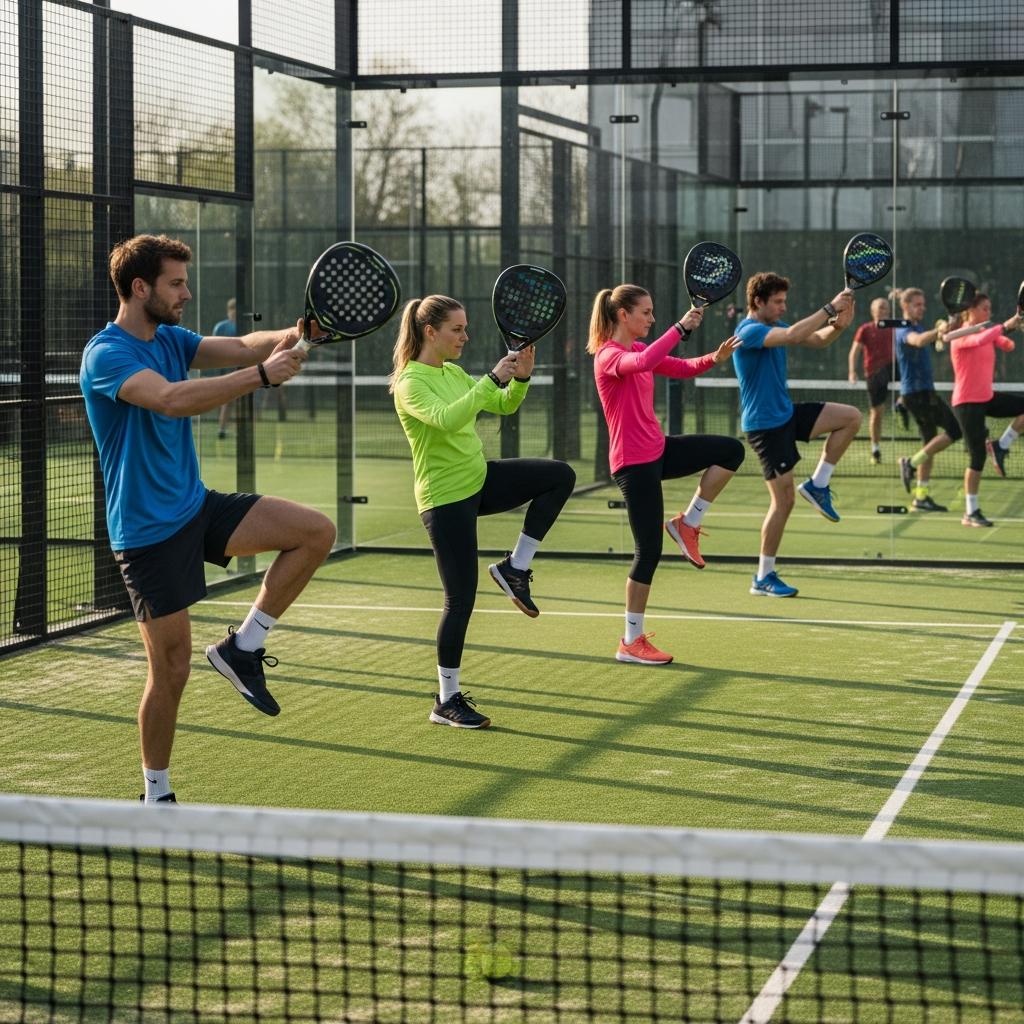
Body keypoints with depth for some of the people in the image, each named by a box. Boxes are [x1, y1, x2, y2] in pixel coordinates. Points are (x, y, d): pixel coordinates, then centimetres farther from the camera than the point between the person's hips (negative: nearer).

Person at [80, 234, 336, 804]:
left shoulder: (170, 340, 9)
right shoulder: (106, 356, -17)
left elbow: (240, 346, -4)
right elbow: (173, 399, -34)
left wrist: (293, 337, -25)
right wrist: (261, 376, -38)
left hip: (197, 507, 8)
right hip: (149, 532, -8)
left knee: (317, 532, -6)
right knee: (172, 670, -3)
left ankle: (243, 648, 3)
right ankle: (156, 794, 16)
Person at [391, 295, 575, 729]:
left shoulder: (454, 373, 8)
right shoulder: (410, 383, -16)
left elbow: (505, 405, 14)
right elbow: (446, 418, -35)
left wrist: (521, 377, -5)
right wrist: (493, 378, -34)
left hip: (479, 481, 8)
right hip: (445, 497, -8)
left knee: (561, 476, -7)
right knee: (461, 598, -5)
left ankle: (515, 568, 2)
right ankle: (447, 701, 7)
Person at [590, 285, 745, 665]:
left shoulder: (638, 348, 10)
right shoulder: (609, 356, -18)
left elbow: (681, 367, 15)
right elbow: (642, 363, -40)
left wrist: (714, 358, -4)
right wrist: (681, 328, -40)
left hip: (658, 451, 9)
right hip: (634, 462, -9)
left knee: (731, 451, 3)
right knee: (649, 550, -5)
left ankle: (687, 523, 9)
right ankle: (631, 642, 5)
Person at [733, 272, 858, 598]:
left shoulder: (774, 325, 9)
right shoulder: (749, 331, -20)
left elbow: (817, 340, 8)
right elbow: (793, 335, -35)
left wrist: (837, 325, -13)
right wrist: (829, 308, -31)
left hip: (788, 413, 9)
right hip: (765, 424, -9)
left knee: (851, 417, -1)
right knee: (784, 500, -7)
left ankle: (817, 485, 6)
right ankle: (763, 579, 3)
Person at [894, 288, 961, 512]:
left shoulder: (919, 328, 17)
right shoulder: (904, 331, -15)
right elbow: (918, 341, -35)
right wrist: (941, 330, -51)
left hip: (924, 392, 10)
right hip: (917, 392, -10)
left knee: (929, 442, 11)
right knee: (955, 429, -14)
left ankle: (922, 497, 13)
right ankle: (912, 463, -12)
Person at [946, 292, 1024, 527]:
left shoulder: (987, 332, 11)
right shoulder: (961, 335, -13)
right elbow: (979, 341, -34)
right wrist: (1004, 326, -30)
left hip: (987, 398, 8)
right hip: (967, 402, -8)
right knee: (978, 457, -7)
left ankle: (1000, 446, 1)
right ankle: (971, 512, 2)